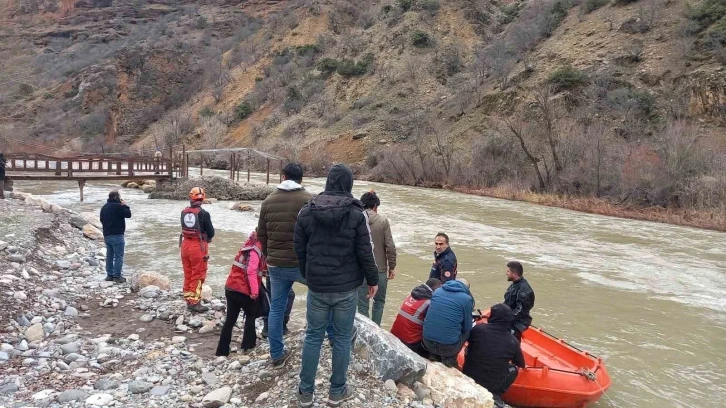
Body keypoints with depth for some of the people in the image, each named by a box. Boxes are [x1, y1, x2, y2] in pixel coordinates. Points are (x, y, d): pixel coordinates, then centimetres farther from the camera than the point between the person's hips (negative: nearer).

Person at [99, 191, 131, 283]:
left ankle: (109, 275, 19)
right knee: (118, 256, -3)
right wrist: (125, 205, -1)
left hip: (106, 235, 9)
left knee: (109, 255, 15)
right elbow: (128, 214, -12)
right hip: (117, 235, -9)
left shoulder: (104, 207, 13)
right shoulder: (118, 206, -16)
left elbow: (102, 220, 21)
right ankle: (117, 276, -4)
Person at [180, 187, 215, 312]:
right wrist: (207, 238, 11)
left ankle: (188, 299, 27)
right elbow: (211, 233, -10)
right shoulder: (203, 214, -17)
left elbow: (184, 228, 10)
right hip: (198, 246, -6)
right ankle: (194, 302, 5)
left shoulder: (184, 212, 1)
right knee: (198, 276, 3)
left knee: (188, 274, 17)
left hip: (185, 245, 6)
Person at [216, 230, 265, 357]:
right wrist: (254, 291, -18)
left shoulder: (250, 245, 14)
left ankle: (222, 350, 13)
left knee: (230, 319, 12)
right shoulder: (255, 250, -13)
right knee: (251, 315, 14)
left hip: (230, 288, 8)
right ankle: (248, 345, 18)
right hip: (243, 290, -8)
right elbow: (251, 271, -21)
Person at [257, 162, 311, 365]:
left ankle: (277, 355, 22)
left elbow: (261, 234, 11)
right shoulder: (308, 200, -9)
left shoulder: (268, 201, 7)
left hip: (276, 265, 4)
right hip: (303, 264, -4)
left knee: (276, 309, 14)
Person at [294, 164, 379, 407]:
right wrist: (373, 279, 5)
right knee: (342, 338, 9)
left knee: (313, 336, 13)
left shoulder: (306, 211, -2)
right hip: (347, 287, -2)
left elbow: (299, 249, 5)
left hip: (317, 286, 2)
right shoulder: (356, 213, -11)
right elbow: (365, 252, -9)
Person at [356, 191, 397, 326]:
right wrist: (392, 267, 4)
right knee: (379, 301, 18)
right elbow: (390, 246, -7)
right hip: (380, 269, 0)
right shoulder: (383, 221, -6)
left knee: (362, 304, 8)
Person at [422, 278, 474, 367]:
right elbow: (467, 327, 5)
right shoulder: (466, 298, -3)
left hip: (427, 342, 5)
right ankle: (449, 357, 10)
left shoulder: (437, 291, 10)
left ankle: (436, 354, 16)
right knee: (467, 331, 24)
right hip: (448, 346, -4)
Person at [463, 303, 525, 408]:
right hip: (492, 385, -1)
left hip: (467, 378, 1)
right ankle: (495, 395, 8)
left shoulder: (478, 329, -18)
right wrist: (523, 365, 32)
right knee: (513, 369, 23)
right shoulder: (513, 341, -12)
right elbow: (520, 364, 8)